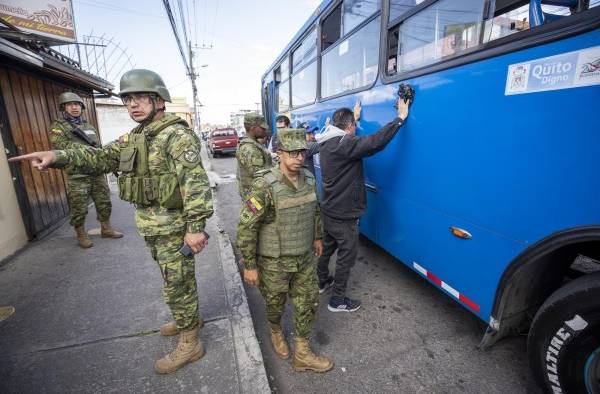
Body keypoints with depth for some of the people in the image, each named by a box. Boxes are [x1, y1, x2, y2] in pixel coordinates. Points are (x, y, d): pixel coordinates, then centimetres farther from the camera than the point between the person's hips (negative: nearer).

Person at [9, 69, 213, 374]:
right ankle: (189, 317, 44)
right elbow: (102, 157, 12)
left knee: (177, 284, 3)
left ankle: (190, 344, 21)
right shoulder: (134, 137, 11)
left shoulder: (178, 135, -18)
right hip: (150, 224, 9)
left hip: (173, 225, -9)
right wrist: (59, 156, -6)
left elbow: (195, 182, -26)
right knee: (174, 279, 23)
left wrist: (195, 227, -30)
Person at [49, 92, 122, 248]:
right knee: (79, 210, 2)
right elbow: (64, 146, -16)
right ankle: (81, 236, 17)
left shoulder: (89, 127, 17)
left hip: (98, 174, 5)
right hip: (77, 177, -5)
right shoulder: (57, 127, 0)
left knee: (104, 204, 11)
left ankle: (106, 229, 25)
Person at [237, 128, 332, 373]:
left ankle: (302, 355, 37)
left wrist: (317, 237, 19)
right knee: (275, 304, 19)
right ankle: (276, 332, 54)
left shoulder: (309, 180, -5)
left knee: (308, 303, 14)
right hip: (274, 262, -5)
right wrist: (249, 266, -16)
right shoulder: (265, 186, -25)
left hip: (304, 258, 5)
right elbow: (246, 227, -21)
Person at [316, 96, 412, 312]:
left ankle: (322, 281, 46)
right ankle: (337, 300, 24)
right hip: (343, 216, -9)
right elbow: (375, 142, -34)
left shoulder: (327, 142, 4)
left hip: (328, 211, 9)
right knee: (347, 256, 8)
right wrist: (401, 117, -24)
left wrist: (354, 117, 37)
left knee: (327, 247, 25)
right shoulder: (345, 144, -24)